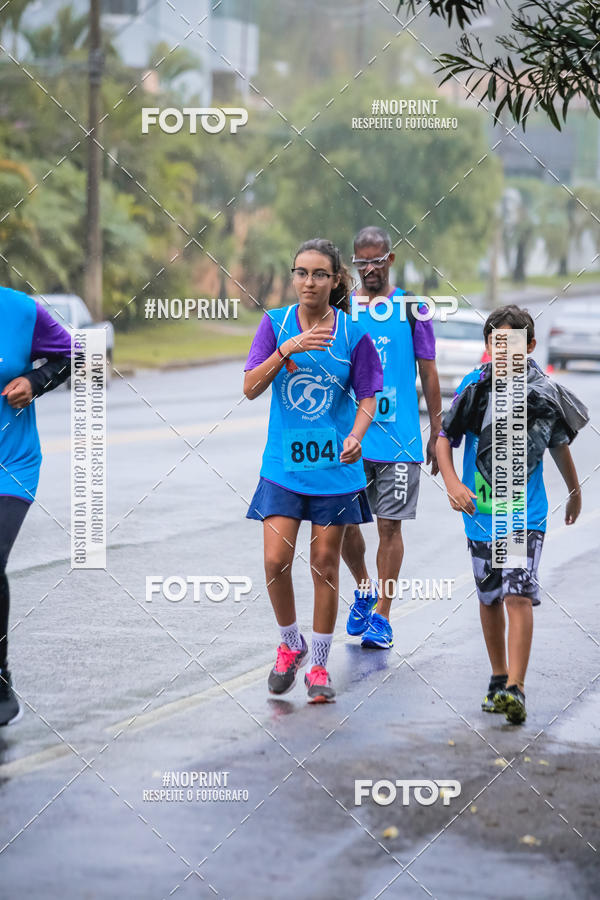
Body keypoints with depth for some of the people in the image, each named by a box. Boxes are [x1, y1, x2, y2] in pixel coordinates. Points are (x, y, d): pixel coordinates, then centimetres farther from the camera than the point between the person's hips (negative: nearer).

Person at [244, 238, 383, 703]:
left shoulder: (353, 333, -4)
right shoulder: (276, 323, -1)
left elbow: (367, 399, 1)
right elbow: (250, 388, -9)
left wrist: (355, 436, -19)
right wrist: (288, 349, -22)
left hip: (335, 466, -1)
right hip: (283, 464, 1)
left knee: (325, 565, 4)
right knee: (276, 561, -7)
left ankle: (319, 666, 18)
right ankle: (290, 645, 19)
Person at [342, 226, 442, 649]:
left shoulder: (412, 310, 2)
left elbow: (429, 375, 6)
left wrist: (437, 434, 5)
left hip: (399, 439, -2)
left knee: (390, 525, -1)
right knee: (343, 523, 3)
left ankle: (381, 616, 7)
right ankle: (364, 589, 30)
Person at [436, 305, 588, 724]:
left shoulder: (545, 394, -4)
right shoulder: (475, 387, -5)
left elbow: (560, 445, 12)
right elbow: (445, 438, 1)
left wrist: (575, 493, 26)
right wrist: (452, 483, -15)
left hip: (526, 514, -2)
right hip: (481, 512, 2)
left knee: (519, 595, -16)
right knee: (490, 598, 13)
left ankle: (515, 689, -19)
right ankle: (499, 677, 29)